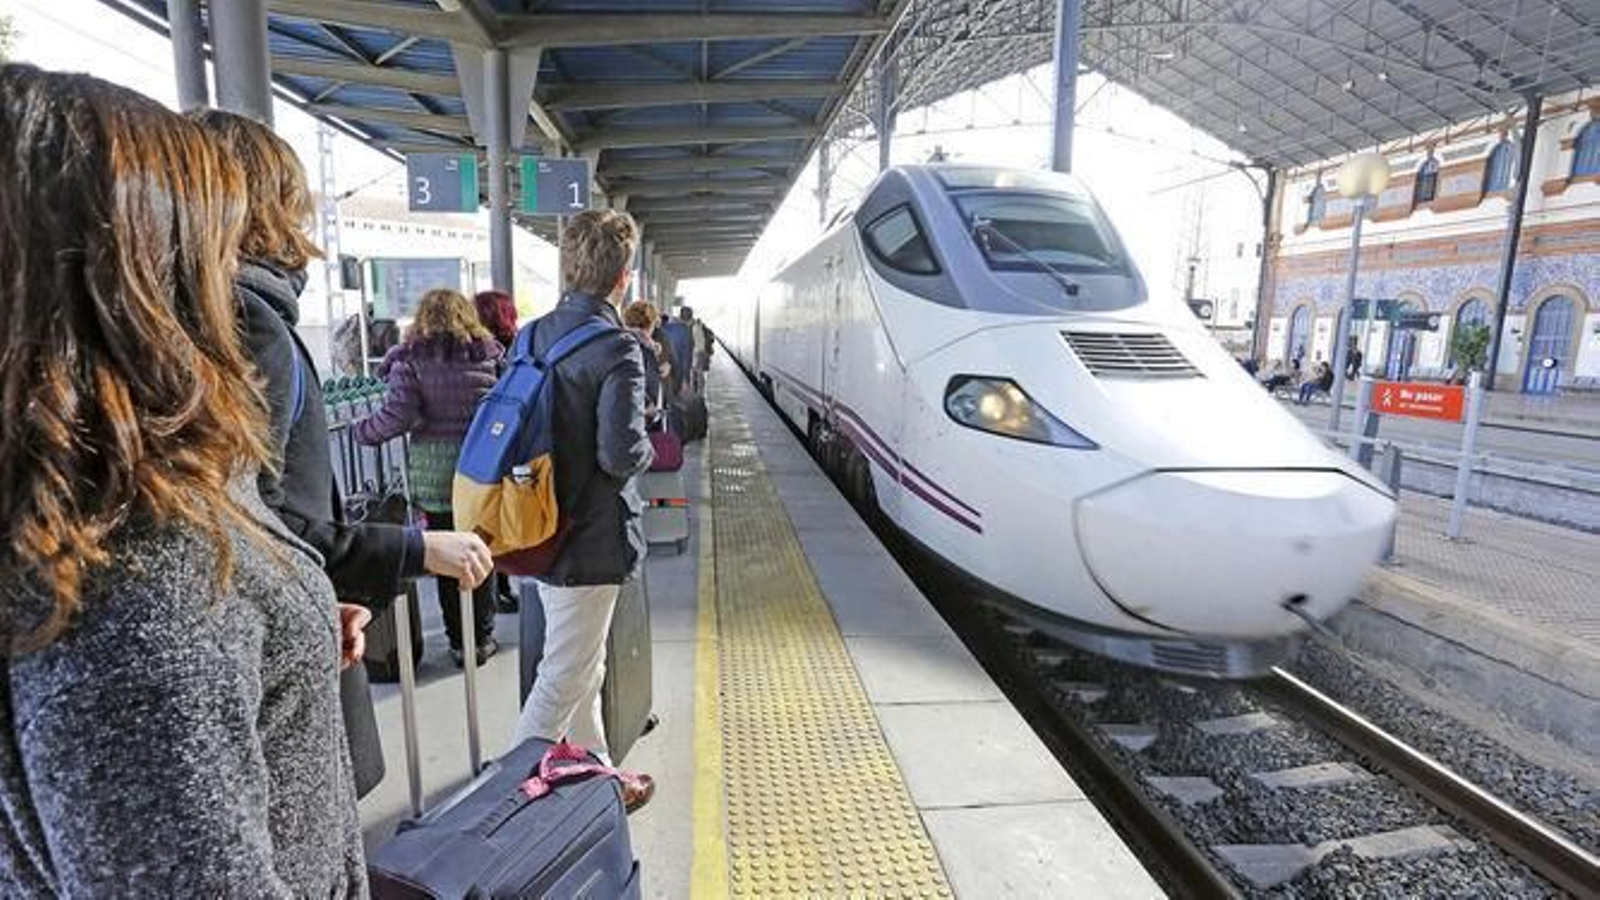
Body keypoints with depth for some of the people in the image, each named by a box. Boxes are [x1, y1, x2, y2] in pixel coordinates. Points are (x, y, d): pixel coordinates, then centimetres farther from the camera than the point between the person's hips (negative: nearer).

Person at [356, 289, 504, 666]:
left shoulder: (410, 359, -3)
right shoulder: (490, 354, 1)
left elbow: (398, 416, -11)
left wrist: (360, 431, 5)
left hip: (432, 473, -1)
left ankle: (459, 642, 20)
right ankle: (483, 638, 19)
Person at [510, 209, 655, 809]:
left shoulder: (534, 335, 4)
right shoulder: (616, 349, -19)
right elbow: (621, 453, -24)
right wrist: (646, 447, -4)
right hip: (590, 539, -8)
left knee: (585, 667, 23)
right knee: (563, 679, 7)